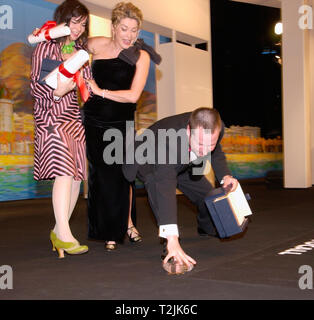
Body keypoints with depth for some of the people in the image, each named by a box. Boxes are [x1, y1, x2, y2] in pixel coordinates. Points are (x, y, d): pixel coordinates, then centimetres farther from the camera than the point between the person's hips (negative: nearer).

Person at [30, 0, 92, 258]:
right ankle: (64, 234, -19)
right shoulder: (46, 46, 2)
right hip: (50, 115, -6)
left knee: (76, 176, 0)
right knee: (65, 169, -20)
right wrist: (56, 93, -21)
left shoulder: (81, 51, 17)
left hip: (74, 116, 6)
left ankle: (59, 231, 11)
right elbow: (35, 84, -4)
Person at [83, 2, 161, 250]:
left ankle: (127, 223, 20)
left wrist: (101, 91, -15)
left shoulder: (141, 56, -4)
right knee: (102, 174, 0)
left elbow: (133, 95, -15)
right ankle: (109, 232, 12)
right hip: (95, 121, 1)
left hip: (121, 123, -1)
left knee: (123, 172, -2)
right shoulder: (98, 45, 1)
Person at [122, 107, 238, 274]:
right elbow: (165, 187, -56)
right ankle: (171, 250, -32)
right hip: (147, 161, -6)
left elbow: (215, 152, -4)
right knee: (157, 185, -38)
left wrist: (225, 176, -22)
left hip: (183, 163, 6)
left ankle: (207, 230, 50)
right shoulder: (168, 140, -48)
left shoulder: (216, 128, -30)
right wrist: (172, 239, -63)